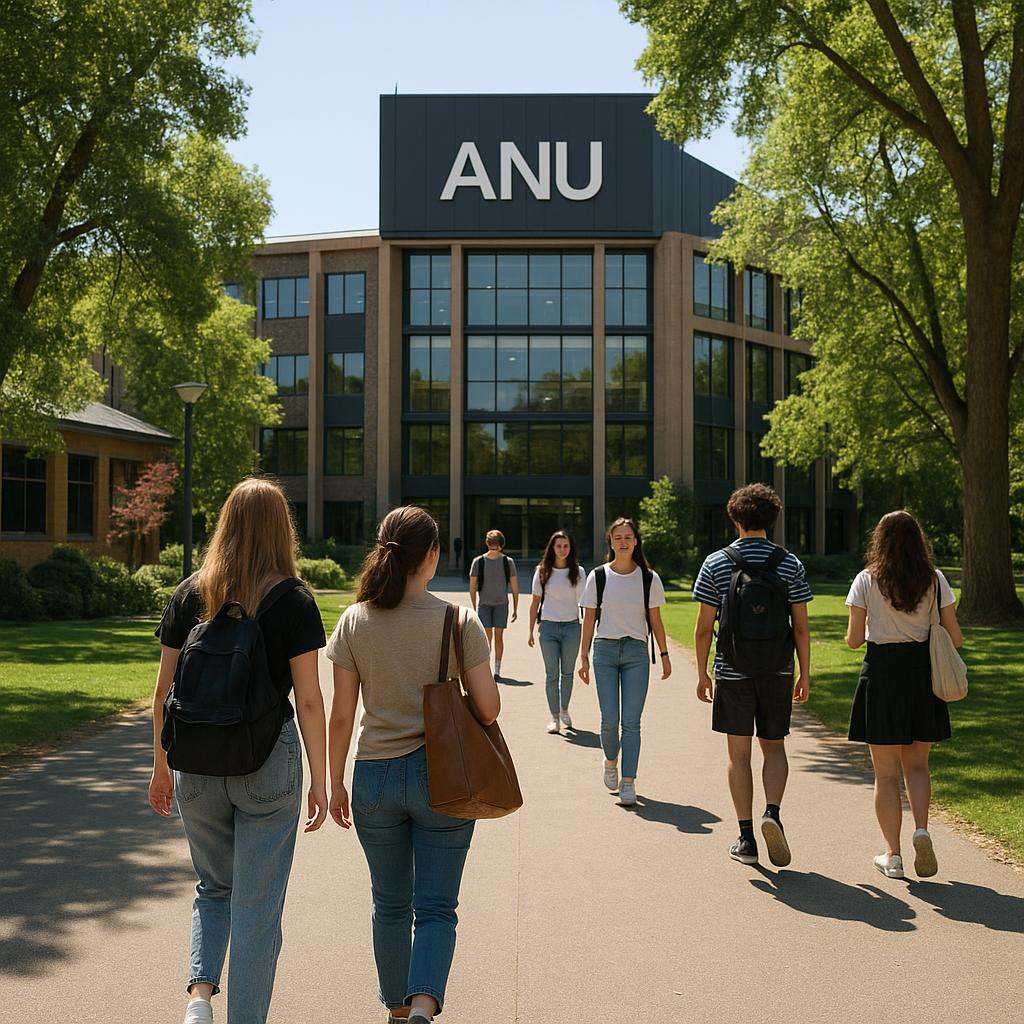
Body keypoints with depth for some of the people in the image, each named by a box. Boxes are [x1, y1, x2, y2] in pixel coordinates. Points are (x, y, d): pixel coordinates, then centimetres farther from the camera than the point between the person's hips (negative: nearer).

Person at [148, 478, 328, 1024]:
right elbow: (309, 701, -9)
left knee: (214, 886, 24)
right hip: (268, 759, -3)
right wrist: (319, 780, -1)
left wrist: (161, 768, 14)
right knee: (257, 903, 9)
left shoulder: (189, 594, 0)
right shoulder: (294, 601, -8)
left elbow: (164, 694, 3)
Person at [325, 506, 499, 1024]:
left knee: (390, 905, 19)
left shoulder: (354, 622, -4)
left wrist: (334, 782, 9)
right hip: (441, 777, -2)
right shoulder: (458, 621, -9)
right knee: (436, 908, 7)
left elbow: (342, 716, -2)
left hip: (375, 777, 3)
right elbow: (488, 709, -10)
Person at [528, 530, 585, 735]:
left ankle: (564, 710, 29)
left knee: (567, 673, 11)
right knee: (552, 674, 0)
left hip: (572, 626, 1)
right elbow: (535, 602, 7)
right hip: (549, 627, 0)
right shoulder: (542, 572, 3)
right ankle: (554, 716, 7)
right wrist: (531, 630, 6)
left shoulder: (578, 572, 3)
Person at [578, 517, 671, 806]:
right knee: (609, 719, -4)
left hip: (636, 652, 0)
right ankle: (610, 761, 26)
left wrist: (664, 655, 7)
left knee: (631, 721, -5)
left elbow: (655, 620, 9)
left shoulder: (649, 578, 3)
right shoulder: (598, 577, 2)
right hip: (605, 650, 0)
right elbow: (589, 619, 6)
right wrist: (584, 657, 4)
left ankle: (628, 782, 0)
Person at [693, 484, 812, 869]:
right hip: (778, 671, 1)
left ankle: (746, 839, 11)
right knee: (774, 747, 15)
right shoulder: (789, 563, -1)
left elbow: (704, 627, -3)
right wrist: (805, 674, 8)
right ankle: (772, 812, -8)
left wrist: (702, 674, 6)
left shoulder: (716, 563, -4)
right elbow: (801, 627, -1)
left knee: (739, 753, 7)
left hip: (732, 672, -1)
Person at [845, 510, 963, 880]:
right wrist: (957, 640, 23)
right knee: (917, 764, 17)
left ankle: (892, 855, 9)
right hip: (923, 671, 2)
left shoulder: (867, 581, -6)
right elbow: (953, 637, 0)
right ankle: (921, 829, -5)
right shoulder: (935, 580, 0)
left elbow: (854, 639, -6)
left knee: (886, 772, 6)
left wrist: (856, 632, 17)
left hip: (882, 672, -2)